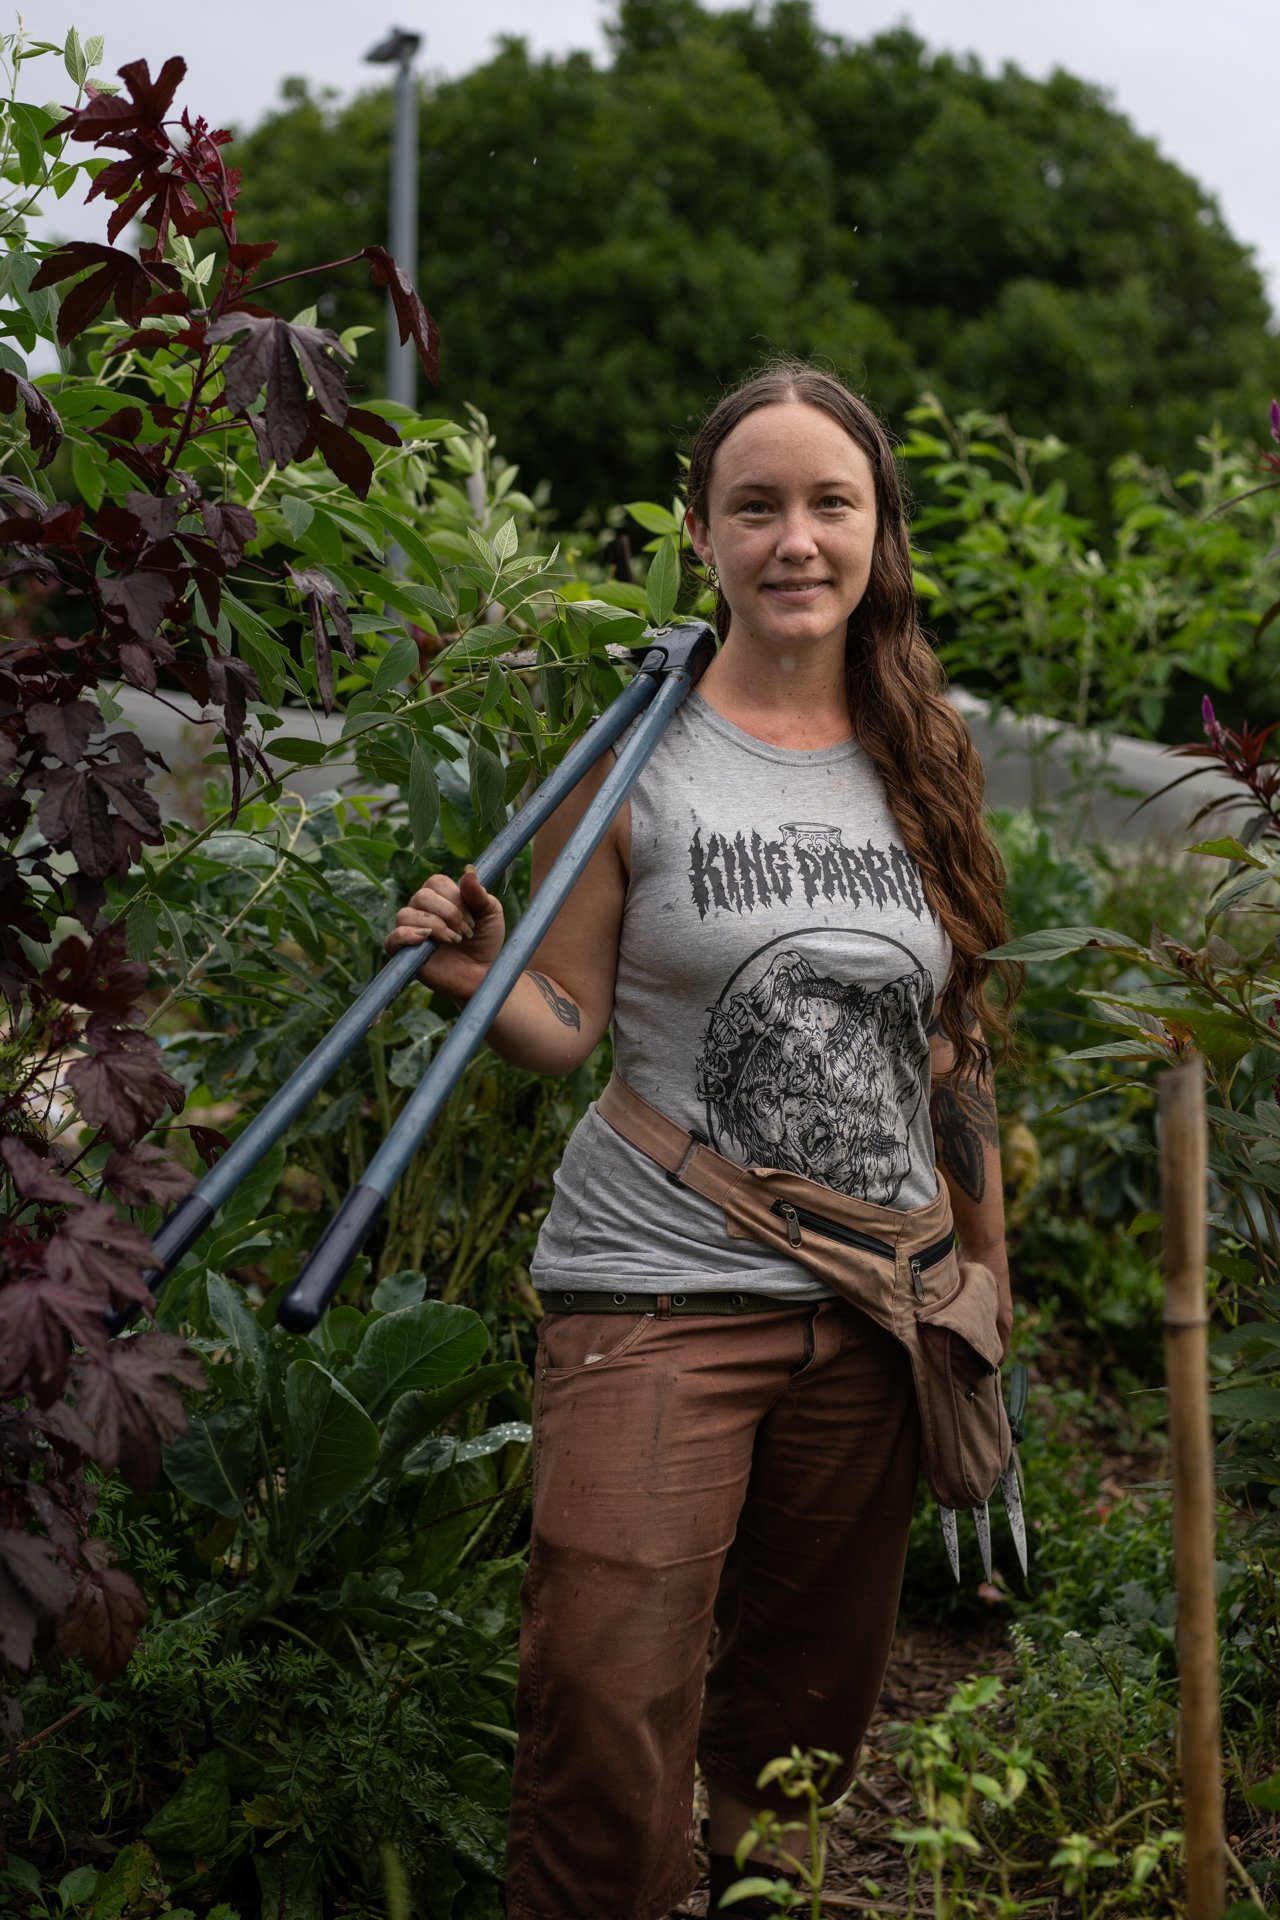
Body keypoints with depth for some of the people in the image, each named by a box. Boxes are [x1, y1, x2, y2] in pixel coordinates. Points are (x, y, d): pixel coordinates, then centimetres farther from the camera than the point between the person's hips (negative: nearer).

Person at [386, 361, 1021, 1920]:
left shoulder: (919, 761, 8)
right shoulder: (637, 751, -4)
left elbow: (951, 1042, 14)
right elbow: (568, 1026, -1)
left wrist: (987, 1263, 15)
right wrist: (479, 978, -22)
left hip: (872, 1310, 4)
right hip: (660, 1289, -4)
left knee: (806, 1705, 14)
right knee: (607, 1730, -12)